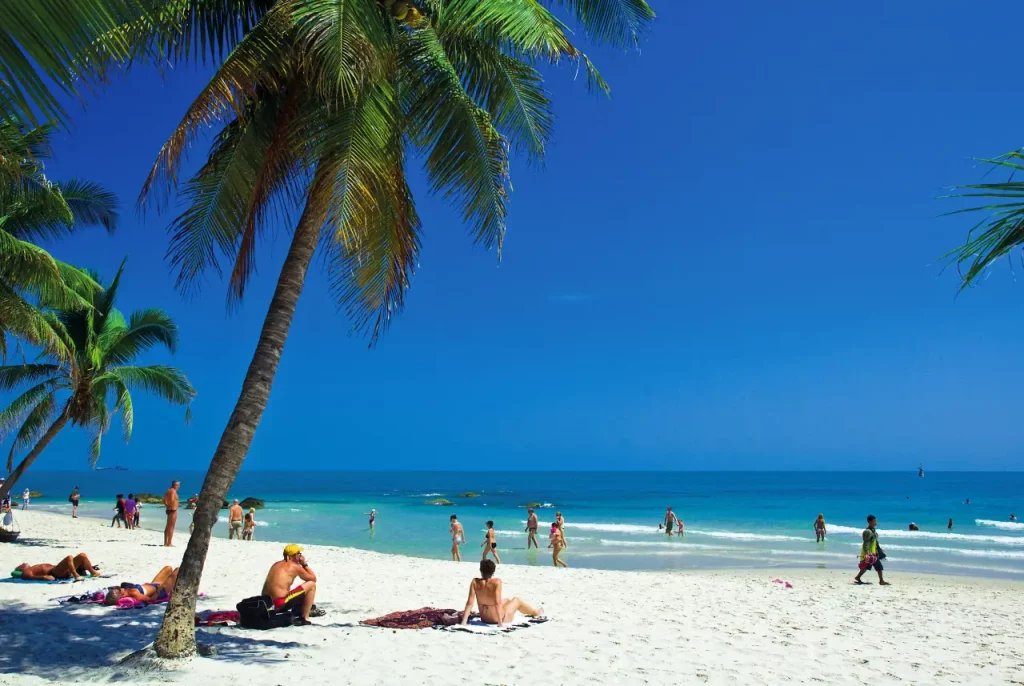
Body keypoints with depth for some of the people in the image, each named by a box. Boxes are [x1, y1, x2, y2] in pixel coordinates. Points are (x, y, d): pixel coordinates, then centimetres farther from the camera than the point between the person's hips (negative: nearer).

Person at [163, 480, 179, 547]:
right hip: (173, 510, -10)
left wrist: (167, 506, 16)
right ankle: (169, 543, -5)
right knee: (171, 527, -6)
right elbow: (172, 500, -27)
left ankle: (165, 542, 24)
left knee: (168, 526, 17)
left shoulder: (168, 490, 13)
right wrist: (173, 507, -13)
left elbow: (164, 500, 16)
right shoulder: (173, 491, -15)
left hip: (168, 509, 10)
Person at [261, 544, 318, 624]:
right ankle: (304, 619, 3)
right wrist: (304, 564, 17)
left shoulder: (276, 564, 18)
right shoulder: (295, 566, -2)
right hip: (280, 604, -8)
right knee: (311, 584, 3)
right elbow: (313, 578, 9)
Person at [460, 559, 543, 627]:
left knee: (506, 600, 33)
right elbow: (497, 603, -29)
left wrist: (464, 622, -13)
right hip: (499, 618, -4)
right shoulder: (497, 582, -24)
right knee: (516, 600, 25)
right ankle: (536, 612, 52)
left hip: (484, 618, 4)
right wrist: (500, 623, -24)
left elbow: (469, 603, -16)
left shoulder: (475, 582, -14)